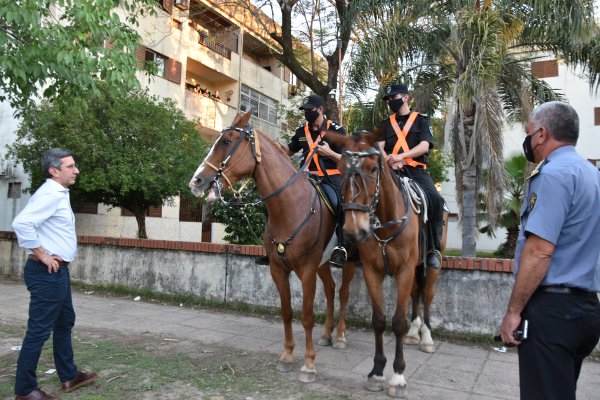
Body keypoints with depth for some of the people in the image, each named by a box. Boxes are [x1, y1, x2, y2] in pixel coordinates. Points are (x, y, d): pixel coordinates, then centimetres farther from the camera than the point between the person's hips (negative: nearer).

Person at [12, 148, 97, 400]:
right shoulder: (51, 195, -18)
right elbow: (21, 223, -30)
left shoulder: (58, 194, 13)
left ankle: (69, 376, 32)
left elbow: (33, 225, 23)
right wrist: (42, 254, -21)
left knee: (65, 322, 19)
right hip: (47, 272, -11)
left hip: (57, 271, 11)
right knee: (39, 330, 0)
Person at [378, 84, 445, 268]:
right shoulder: (385, 124, 23)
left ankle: (433, 249, -18)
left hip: (416, 170, -2)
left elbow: (424, 146, -2)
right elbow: (379, 147, 8)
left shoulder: (421, 120, 14)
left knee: (435, 199, -29)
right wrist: (390, 160, -14)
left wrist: (401, 156, -18)